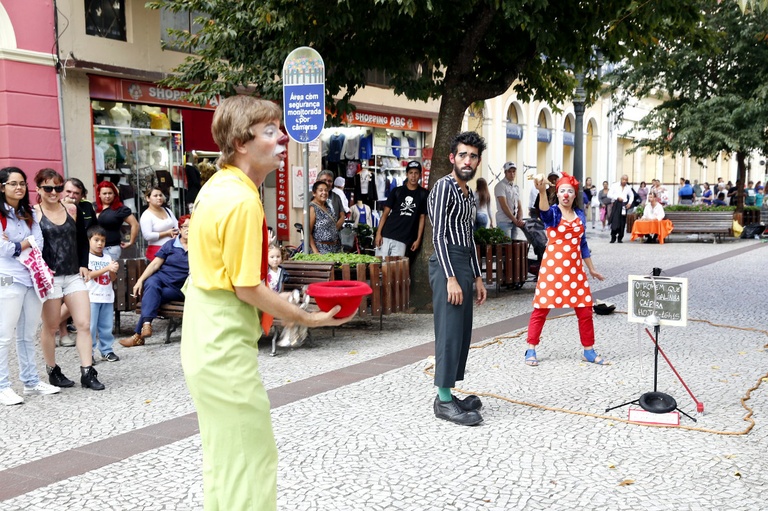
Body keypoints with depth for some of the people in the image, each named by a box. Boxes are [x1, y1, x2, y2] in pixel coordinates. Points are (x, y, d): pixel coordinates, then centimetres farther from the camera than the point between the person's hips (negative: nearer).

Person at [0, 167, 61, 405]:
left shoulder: (30, 214, 16)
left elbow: (39, 244, 5)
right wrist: (25, 245, -1)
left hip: (32, 277, 6)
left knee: (28, 335, 12)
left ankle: (31, 381, 19)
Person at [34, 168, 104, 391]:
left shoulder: (71, 210, 9)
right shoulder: (33, 213, -5)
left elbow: (82, 240, 17)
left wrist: (83, 265, 8)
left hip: (74, 275, 4)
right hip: (49, 278, -4)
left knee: (84, 324, -2)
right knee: (50, 326, 8)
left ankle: (87, 373, 3)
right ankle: (52, 371, 24)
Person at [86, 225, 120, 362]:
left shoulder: (108, 257, 12)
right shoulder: (87, 257, -3)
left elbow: (113, 278, 12)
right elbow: (89, 274, -12)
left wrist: (114, 271, -9)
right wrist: (107, 268, -17)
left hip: (107, 297, 5)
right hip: (92, 297, -5)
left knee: (106, 327, 9)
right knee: (91, 327, -4)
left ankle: (106, 351, 16)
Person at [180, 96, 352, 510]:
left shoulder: (217, 187, 8)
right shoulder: (242, 200, -21)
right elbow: (248, 288, -20)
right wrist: (307, 318, -11)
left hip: (206, 340, 10)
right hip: (226, 348, -10)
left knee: (223, 452, 21)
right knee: (250, 458, 1)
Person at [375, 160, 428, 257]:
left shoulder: (423, 194, 5)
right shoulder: (397, 191, 5)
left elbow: (422, 218, 7)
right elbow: (385, 213, 5)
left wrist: (418, 239, 1)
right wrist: (378, 233, -5)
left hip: (403, 240, -1)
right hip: (386, 236, 1)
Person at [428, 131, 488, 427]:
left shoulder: (469, 194, 20)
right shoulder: (444, 186, -8)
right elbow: (439, 236, -15)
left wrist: (477, 277, 20)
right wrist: (451, 278, -21)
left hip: (464, 265, 10)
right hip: (447, 264, -9)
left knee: (462, 333, 9)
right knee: (450, 332, -9)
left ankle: (448, 395, 16)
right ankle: (444, 401, -5)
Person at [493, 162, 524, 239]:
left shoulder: (516, 187, 17)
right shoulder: (500, 186, -6)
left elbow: (519, 207, 15)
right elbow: (504, 206, -14)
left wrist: (519, 219, -5)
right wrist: (515, 220, -15)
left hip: (515, 222, 7)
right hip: (504, 222, -7)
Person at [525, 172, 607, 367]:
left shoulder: (580, 215, 9)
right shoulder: (553, 213, -5)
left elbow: (582, 243, 17)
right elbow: (544, 211, -32)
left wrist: (591, 269, 19)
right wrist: (542, 192, -53)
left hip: (574, 267, 4)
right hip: (552, 266, -4)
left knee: (585, 309, 5)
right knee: (541, 308, 0)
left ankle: (589, 351, 19)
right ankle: (531, 350, 11)